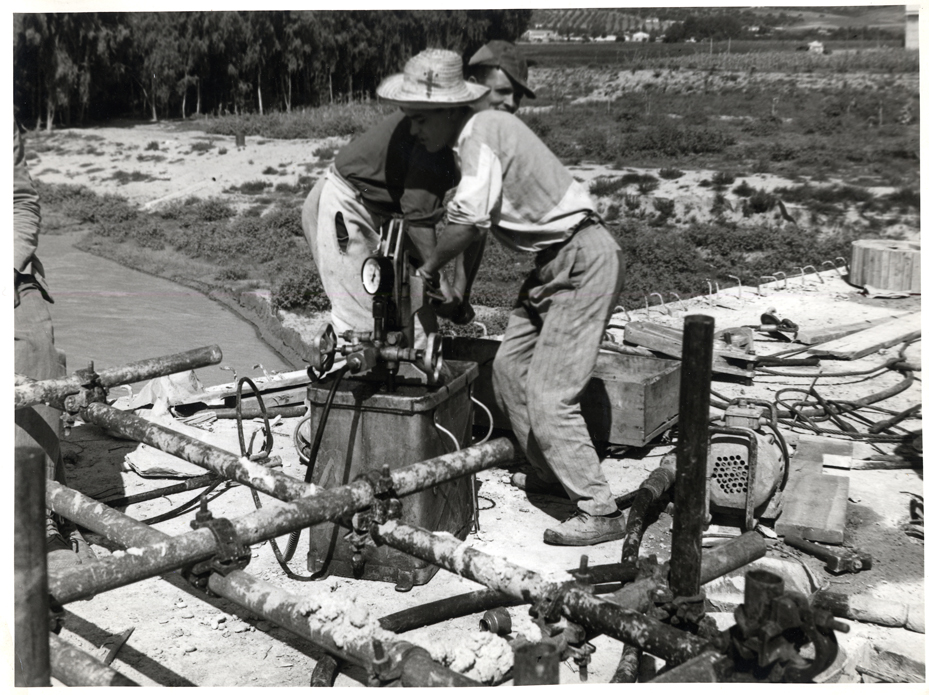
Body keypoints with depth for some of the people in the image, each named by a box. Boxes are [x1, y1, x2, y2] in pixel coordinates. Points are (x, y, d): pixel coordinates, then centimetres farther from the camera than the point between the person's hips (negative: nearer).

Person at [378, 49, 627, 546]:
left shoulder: (481, 137, -18)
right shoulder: (483, 129, 11)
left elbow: (466, 223, -24)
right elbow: (480, 225, 18)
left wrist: (429, 268, -7)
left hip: (584, 262, -10)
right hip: (554, 262, 10)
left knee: (549, 394, -10)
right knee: (510, 368, 14)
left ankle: (599, 513, -3)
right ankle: (550, 473, 28)